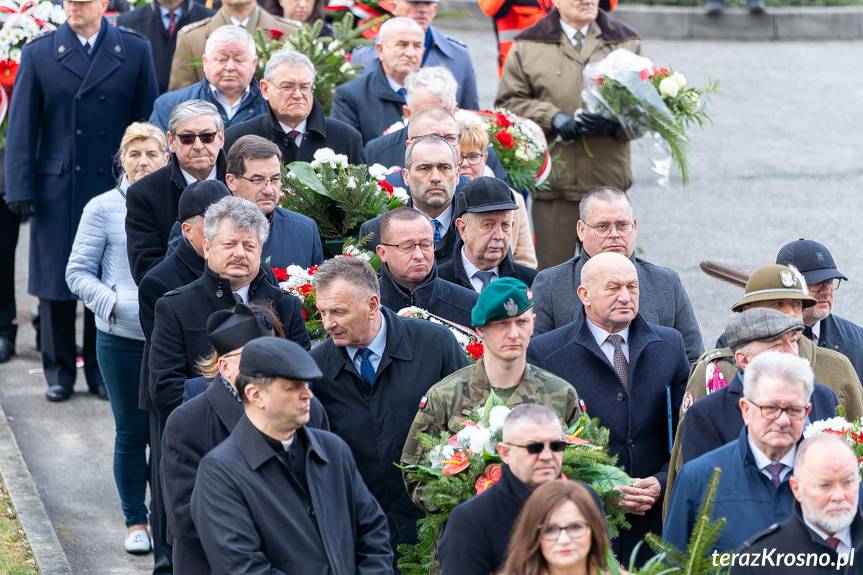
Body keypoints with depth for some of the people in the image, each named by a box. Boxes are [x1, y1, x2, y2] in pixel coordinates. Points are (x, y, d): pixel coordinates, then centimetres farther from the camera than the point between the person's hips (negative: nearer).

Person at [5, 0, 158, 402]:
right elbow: (21, 127, 1)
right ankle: (59, 371, 15)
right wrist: (19, 189, -5)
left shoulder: (135, 52, 3)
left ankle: (102, 370, 18)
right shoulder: (39, 54, 2)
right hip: (56, 189, 0)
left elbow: (148, 124, 5)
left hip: (114, 188, 0)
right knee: (54, 282, 4)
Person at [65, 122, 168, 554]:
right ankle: (135, 522, 18)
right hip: (122, 339, -1)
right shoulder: (103, 208, -2)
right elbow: (78, 273, 0)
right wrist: (115, 305, -15)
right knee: (132, 432, 6)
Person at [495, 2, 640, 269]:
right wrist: (551, 117, -12)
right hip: (553, 183, -1)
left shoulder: (626, 43, 9)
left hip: (608, 184, 1)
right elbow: (508, 104, 4)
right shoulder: (528, 46, 5)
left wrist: (614, 123, -13)